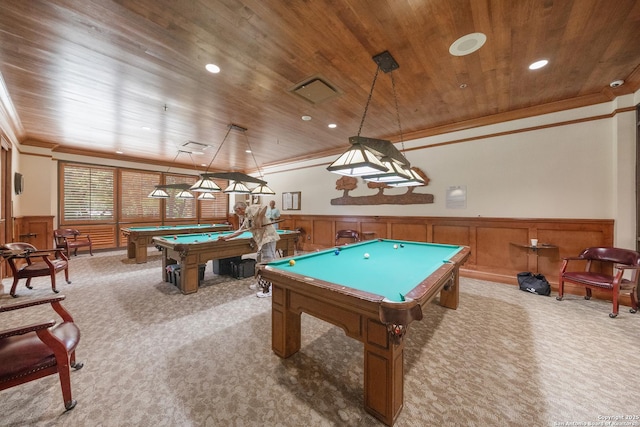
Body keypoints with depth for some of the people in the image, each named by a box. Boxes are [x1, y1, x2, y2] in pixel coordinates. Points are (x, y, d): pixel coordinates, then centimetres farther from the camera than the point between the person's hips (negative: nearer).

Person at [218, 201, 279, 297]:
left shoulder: (251, 209, -7)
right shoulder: (245, 219, 21)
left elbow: (265, 206, -22)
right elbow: (239, 231, 28)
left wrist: (259, 219, -19)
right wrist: (226, 237, 29)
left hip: (268, 237, -10)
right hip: (261, 240, 10)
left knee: (267, 263, -7)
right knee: (259, 262, 18)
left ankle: (268, 290, -1)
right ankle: (261, 283, 35)